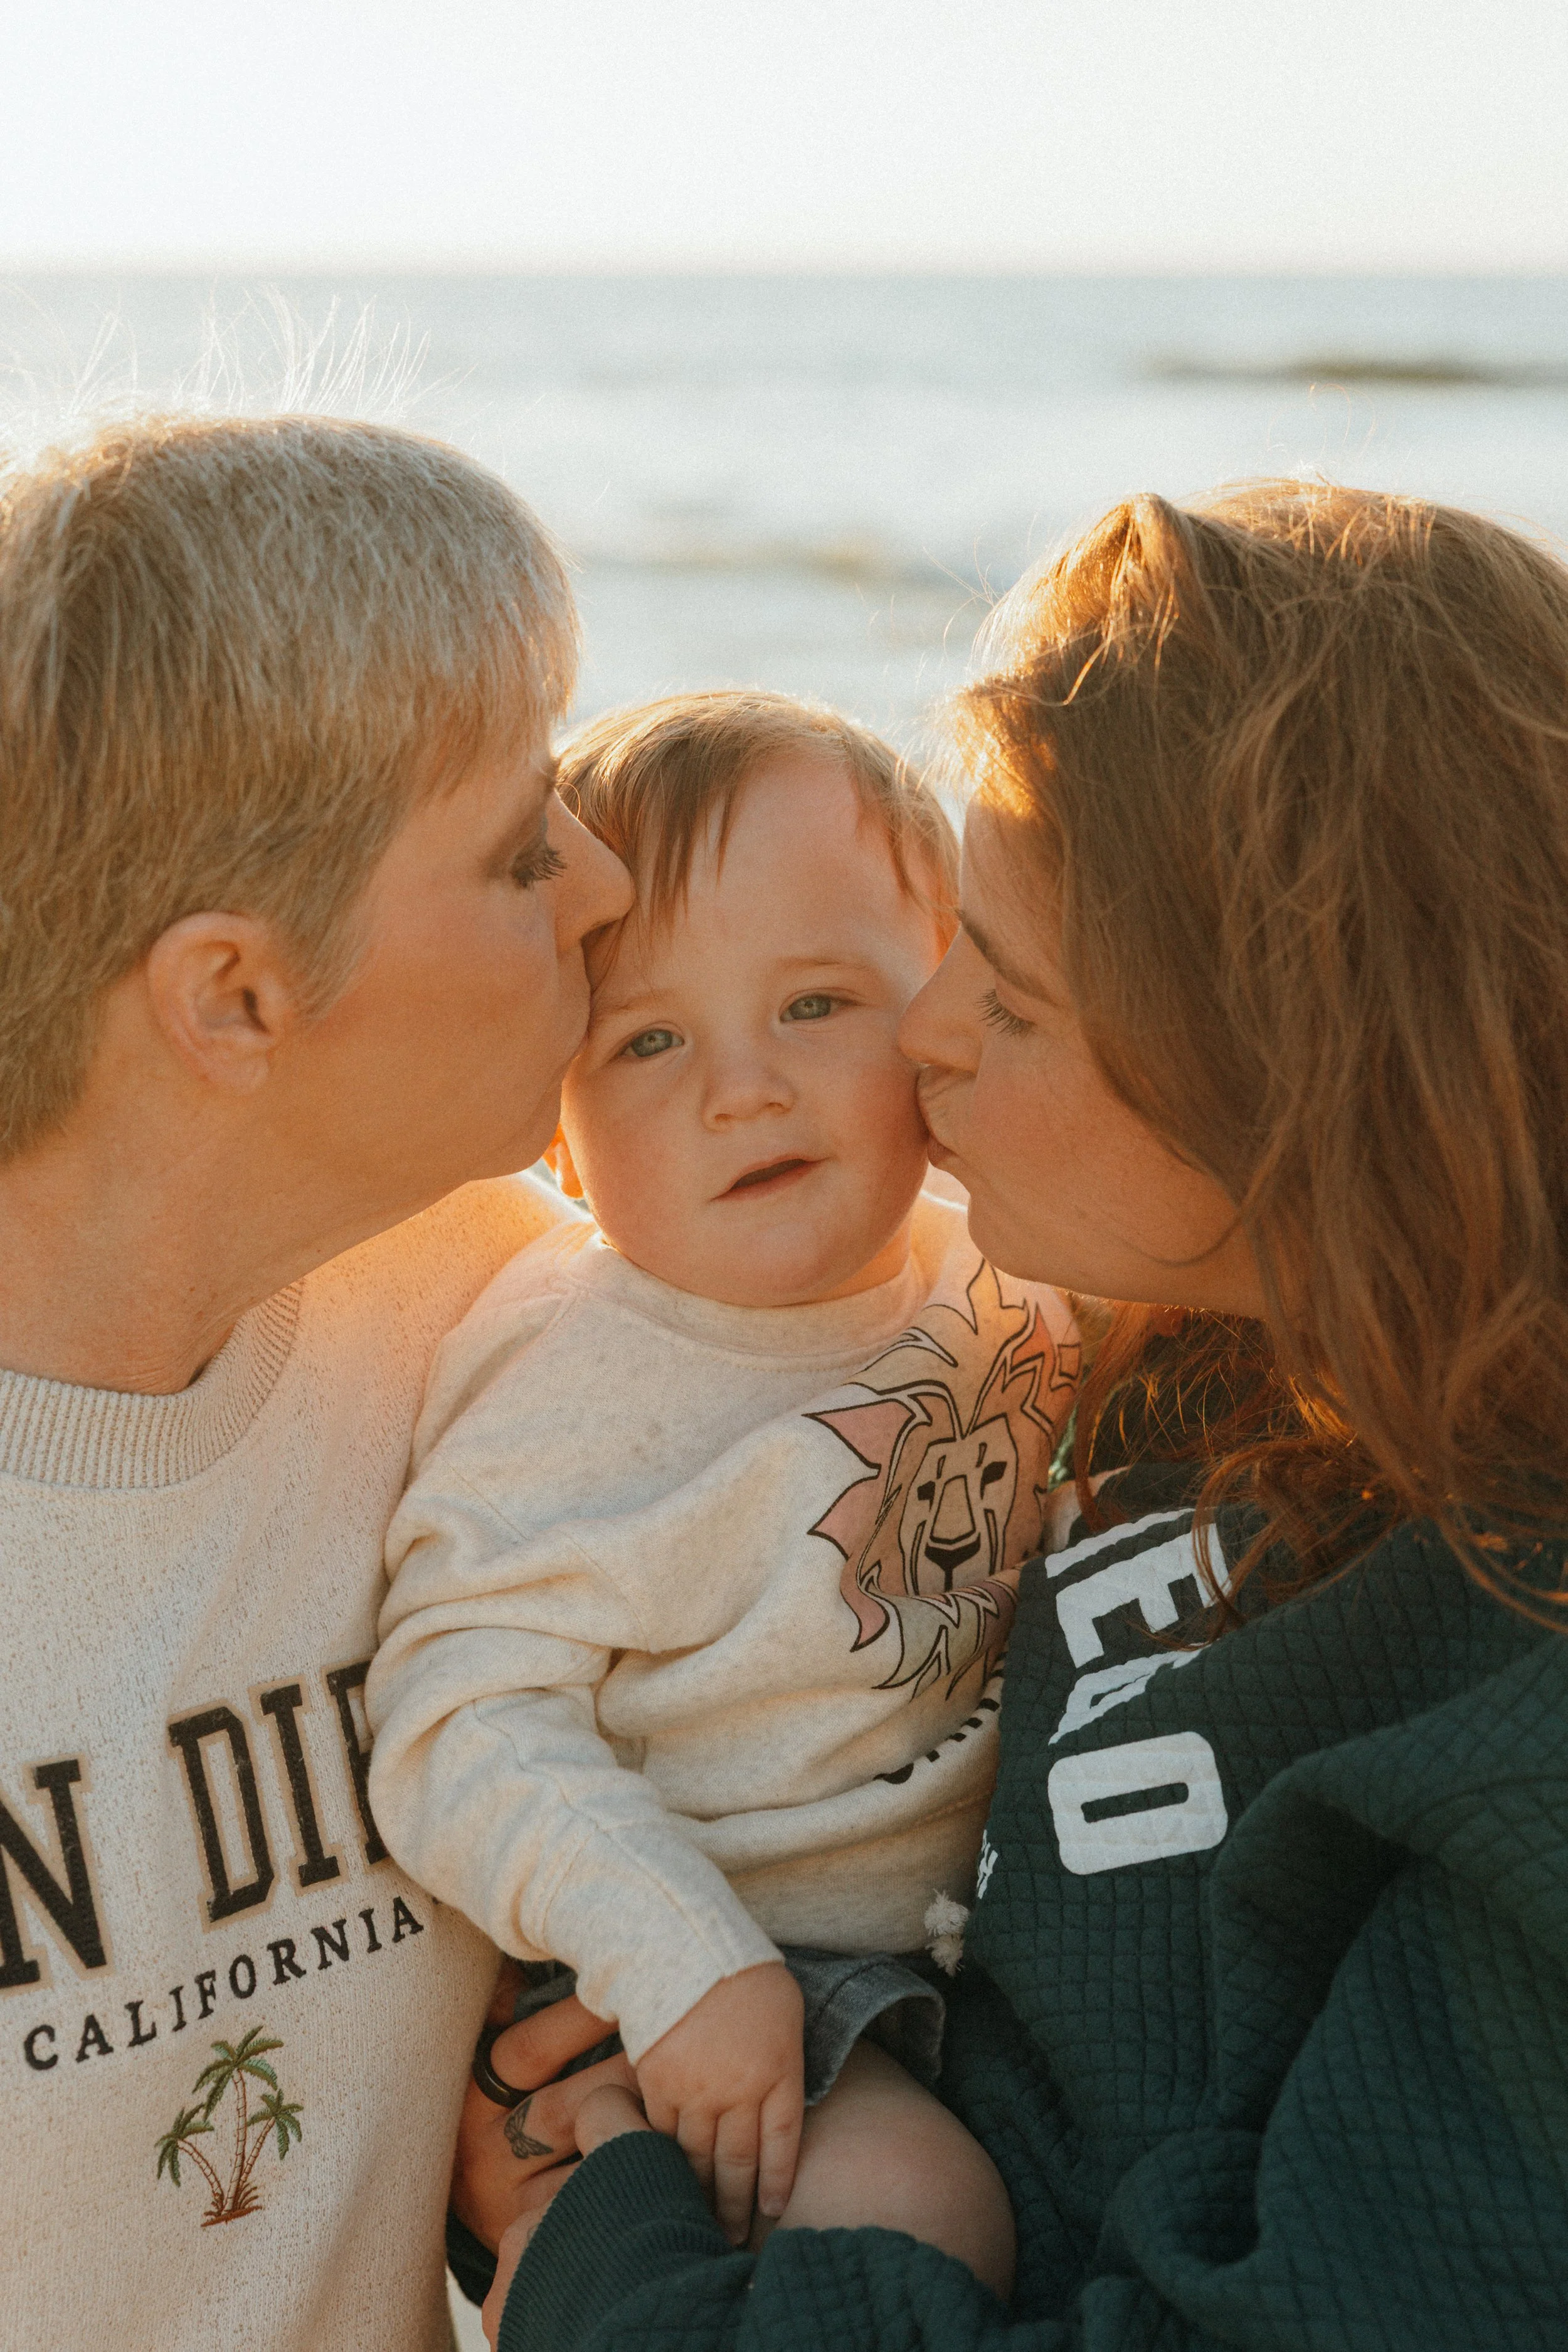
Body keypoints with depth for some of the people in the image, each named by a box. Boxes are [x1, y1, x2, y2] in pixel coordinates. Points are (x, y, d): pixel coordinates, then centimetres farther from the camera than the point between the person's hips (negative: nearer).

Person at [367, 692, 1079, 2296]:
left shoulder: (996, 1283, -2)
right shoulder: (566, 1385, -22)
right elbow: (466, 1714, -25)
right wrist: (679, 1961, -31)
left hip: (974, 1908, 7)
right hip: (700, 1960, -7)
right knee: (910, 2219, -24)